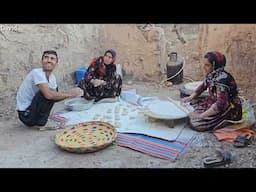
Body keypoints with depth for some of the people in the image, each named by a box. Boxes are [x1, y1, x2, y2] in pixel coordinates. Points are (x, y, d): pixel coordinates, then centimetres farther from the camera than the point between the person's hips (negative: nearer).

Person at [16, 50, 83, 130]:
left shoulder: (52, 77, 3)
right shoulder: (37, 72, -22)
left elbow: (55, 96, 7)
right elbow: (48, 95, -34)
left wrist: (69, 93, -11)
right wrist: (69, 94, -22)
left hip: (32, 108, 8)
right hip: (25, 114, -8)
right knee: (46, 93, -24)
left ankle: (37, 121, 11)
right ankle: (41, 123, -8)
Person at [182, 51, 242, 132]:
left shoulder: (222, 79, -31)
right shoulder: (211, 74, -6)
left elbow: (220, 104, -38)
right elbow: (203, 86, 14)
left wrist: (201, 115, -36)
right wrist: (191, 97, 2)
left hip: (229, 109, -8)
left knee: (196, 123, -21)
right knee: (191, 104, 5)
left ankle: (227, 120, -1)